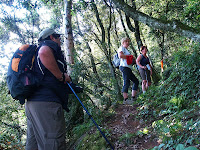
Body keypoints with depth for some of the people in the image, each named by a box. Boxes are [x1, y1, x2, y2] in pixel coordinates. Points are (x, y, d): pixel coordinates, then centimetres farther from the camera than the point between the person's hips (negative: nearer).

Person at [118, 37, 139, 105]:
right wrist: (129, 56, -9)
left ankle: (133, 97, 12)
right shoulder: (122, 48, 1)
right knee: (127, 83, -17)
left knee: (136, 81, 11)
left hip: (128, 69, 10)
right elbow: (120, 55, -19)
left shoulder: (126, 50, 29)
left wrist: (132, 59, 11)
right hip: (124, 67, -10)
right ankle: (125, 100, -19)